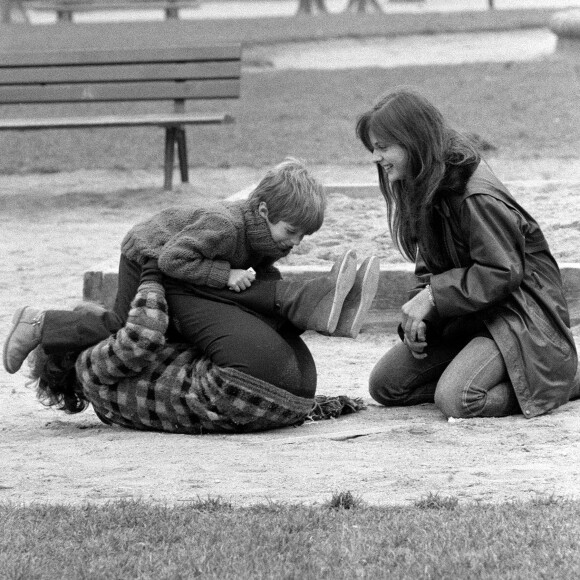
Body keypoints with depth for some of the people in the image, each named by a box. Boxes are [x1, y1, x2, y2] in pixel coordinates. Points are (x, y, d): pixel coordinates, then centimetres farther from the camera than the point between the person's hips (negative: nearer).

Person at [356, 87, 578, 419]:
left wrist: (434, 296, -22)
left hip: (519, 315, -9)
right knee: (385, 384, 1)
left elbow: (503, 273, -22)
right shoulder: (422, 191, 7)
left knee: (456, 401, -29)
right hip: (466, 318, 9)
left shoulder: (477, 197, -23)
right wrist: (417, 316, -7)